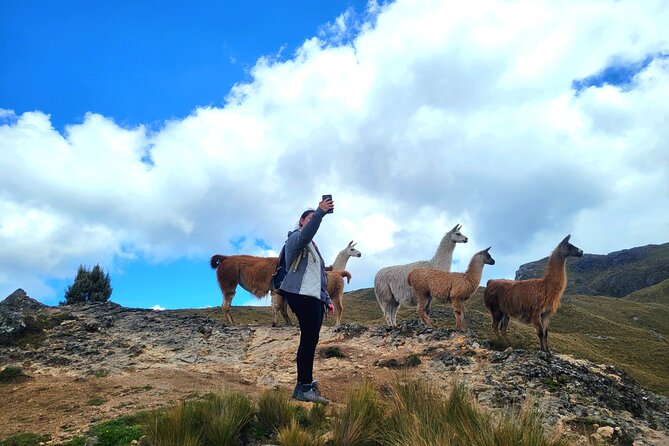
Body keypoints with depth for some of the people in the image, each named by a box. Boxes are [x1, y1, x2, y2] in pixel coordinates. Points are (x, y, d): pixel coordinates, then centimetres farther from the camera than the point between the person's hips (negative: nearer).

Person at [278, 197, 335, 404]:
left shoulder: (312, 246, 28)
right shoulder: (296, 238, 0)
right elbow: (305, 234, -28)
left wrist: (327, 299, 23)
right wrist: (320, 212, -35)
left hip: (315, 298, 10)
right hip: (301, 295, -10)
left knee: (310, 340, 9)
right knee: (309, 338, -15)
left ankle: (304, 383, 15)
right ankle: (305, 387, -14)